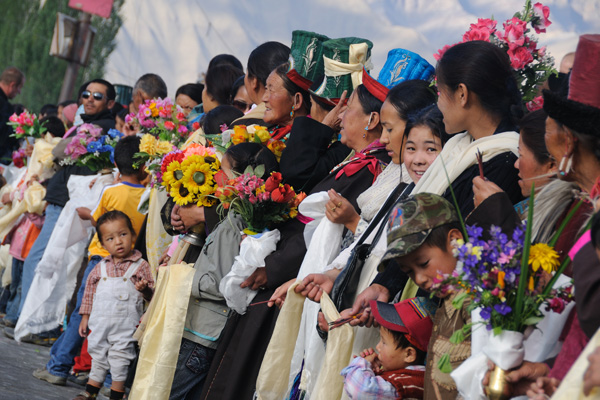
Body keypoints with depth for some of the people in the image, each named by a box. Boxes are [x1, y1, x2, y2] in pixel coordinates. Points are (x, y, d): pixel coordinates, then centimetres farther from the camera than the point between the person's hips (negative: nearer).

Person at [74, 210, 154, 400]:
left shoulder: (141, 266, -5)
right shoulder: (100, 267, 7)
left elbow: (152, 296, -6)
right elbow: (89, 291, 16)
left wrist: (145, 289, -28)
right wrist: (85, 317, 14)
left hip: (125, 327, -4)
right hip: (100, 324, 4)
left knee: (119, 361, 2)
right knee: (98, 358, 14)